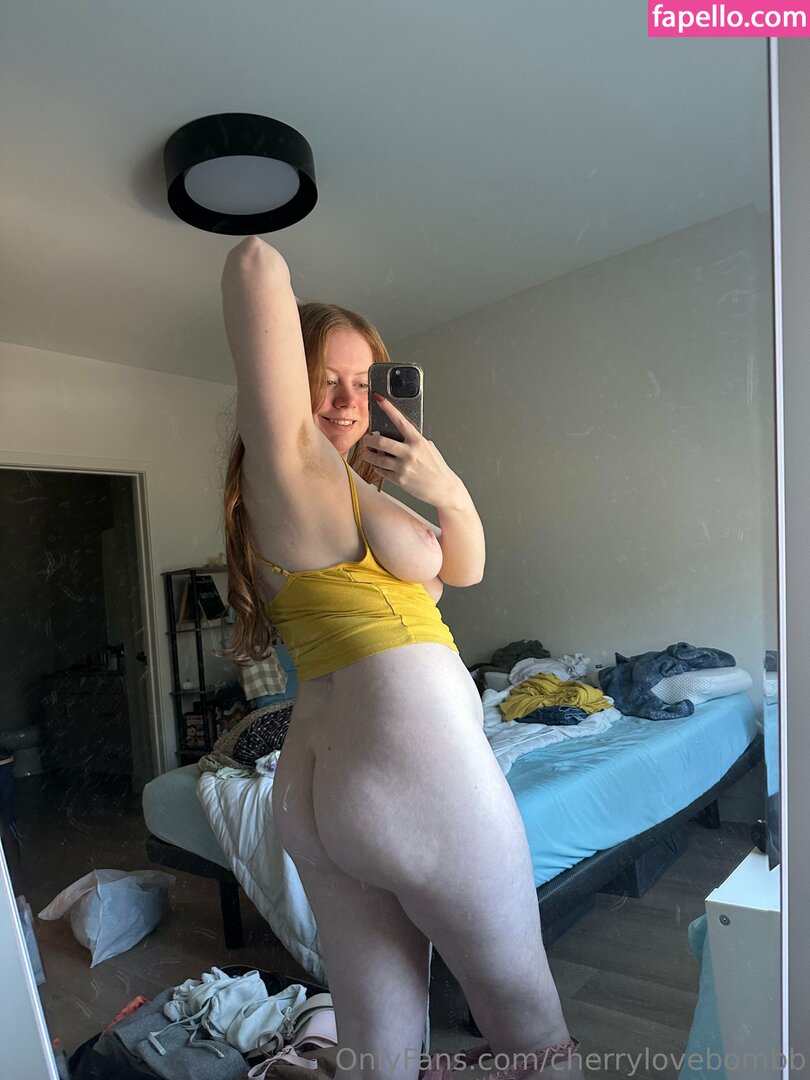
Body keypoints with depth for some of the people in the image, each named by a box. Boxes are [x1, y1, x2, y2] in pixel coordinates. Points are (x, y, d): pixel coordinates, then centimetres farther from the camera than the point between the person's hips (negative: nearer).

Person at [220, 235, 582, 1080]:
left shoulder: (345, 486, 17)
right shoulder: (291, 458, -8)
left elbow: (462, 568, 17)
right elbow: (255, 263, -16)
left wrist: (447, 489, -2)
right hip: (414, 765, -8)